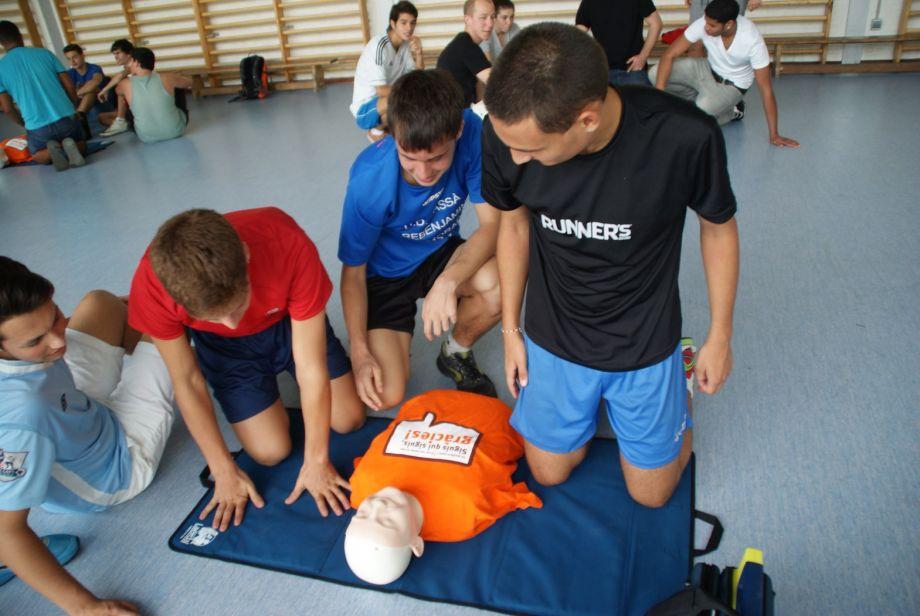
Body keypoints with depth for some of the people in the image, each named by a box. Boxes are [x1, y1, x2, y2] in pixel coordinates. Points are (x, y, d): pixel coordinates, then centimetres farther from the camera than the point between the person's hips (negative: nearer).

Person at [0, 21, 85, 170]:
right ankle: (68, 146, -6)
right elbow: (70, 87, 4)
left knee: (37, 156, 30)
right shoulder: (44, 53, 6)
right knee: (81, 145, 30)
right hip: (66, 118, 0)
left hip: (38, 128, 0)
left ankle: (51, 151, -6)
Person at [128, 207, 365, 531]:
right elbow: (186, 380, -21)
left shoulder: (289, 247, -41)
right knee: (271, 452, -7)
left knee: (349, 419, -1)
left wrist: (316, 461, -23)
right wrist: (224, 471, -16)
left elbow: (311, 367, -32)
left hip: (289, 319, 0)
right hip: (224, 345, 0)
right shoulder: (152, 284, -36)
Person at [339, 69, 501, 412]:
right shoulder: (369, 179, -30)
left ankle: (456, 354, 2)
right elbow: (353, 271, -16)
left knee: (499, 283, -32)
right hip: (386, 274, -2)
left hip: (441, 254, 3)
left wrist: (448, 282, -39)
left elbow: (492, 223, -23)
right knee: (386, 396, -18)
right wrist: (360, 352, -22)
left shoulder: (472, 134, -26)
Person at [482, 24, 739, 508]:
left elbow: (718, 229, -10)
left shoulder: (686, 138, -31)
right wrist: (510, 329, 4)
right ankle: (594, 395, 41)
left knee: (650, 493, 15)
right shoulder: (506, 133, -23)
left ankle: (674, 382, 39)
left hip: (645, 342, -1)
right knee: (549, 474, 16)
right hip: (554, 337, 2)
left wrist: (719, 336, 0)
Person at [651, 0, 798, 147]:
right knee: (655, 73, -16)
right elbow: (669, 56, -22)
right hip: (708, 69, 4)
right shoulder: (703, 25, -27)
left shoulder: (753, 41, -33)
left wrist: (774, 135, -26)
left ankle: (732, 111, 3)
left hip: (733, 85, -4)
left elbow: (766, 89, -27)